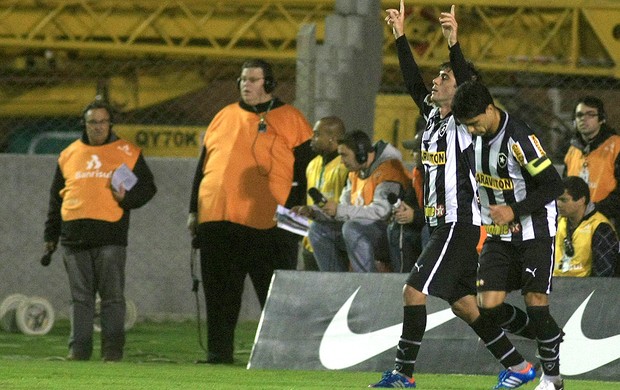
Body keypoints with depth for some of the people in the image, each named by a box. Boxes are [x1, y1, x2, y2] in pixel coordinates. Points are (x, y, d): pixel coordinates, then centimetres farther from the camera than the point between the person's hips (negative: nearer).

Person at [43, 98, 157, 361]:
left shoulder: (128, 153, 8)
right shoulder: (69, 155, 17)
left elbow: (147, 187, 9)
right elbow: (56, 198, 21)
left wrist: (126, 197, -11)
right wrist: (51, 235, 17)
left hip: (111, 235, -3)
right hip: (74, 238, 3)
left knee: (112, 295, -3)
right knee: (80, 296, 5)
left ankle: (112, 349, 1)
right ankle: (79, 347, 8)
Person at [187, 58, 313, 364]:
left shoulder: (289, 119, 6)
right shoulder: (225, 117, 18)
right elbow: (203, 165, 21)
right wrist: (194, 210, 17)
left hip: (266, 224, -4)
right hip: (217, 221, 4)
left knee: (274, 293, -2)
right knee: (220, 294, 5)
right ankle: (218, 352, 10)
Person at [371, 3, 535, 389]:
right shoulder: (434, 117, 12)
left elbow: (468, 81, -26)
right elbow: (413, 81, 16)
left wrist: (454, 43, -37)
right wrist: (401, 36, 12)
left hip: (461, 224, -9)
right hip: (444, 224, 9)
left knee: (415, 290, -12)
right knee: (462, 302, 11)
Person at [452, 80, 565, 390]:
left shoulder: (519, 138, -23)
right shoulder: (476, 137, 1)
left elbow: (553, 185, -20)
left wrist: (514, 211, -24)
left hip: (534, 233, -7)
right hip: (498, 235, 7)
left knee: (536, 304, -13)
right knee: (487, 306, -6)